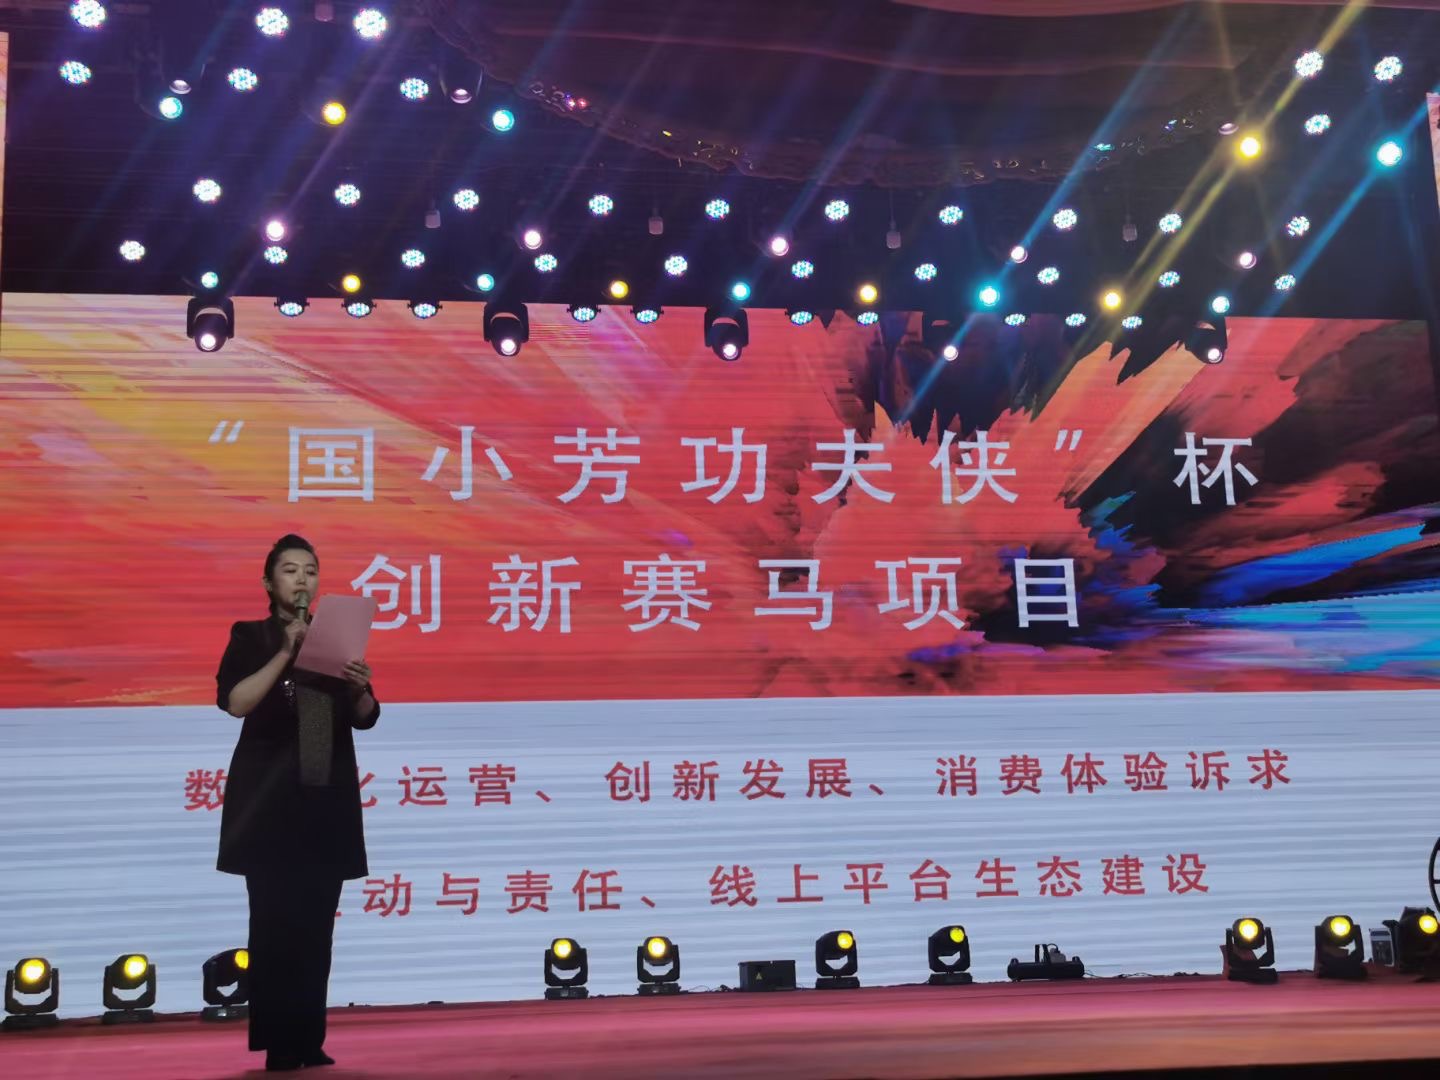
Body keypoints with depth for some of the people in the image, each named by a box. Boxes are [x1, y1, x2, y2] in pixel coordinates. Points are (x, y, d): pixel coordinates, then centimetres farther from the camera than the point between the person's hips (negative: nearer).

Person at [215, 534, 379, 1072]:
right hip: (270, 802, -3)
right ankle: (279, 1046, 1)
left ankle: (309, 1043, 9)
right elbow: (234, 702, -13)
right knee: (275, 926, -5)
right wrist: (286, 652, -19)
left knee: (316, 927, 4)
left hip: (328, 802, 3)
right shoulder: (250, 637, 4)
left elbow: (366, 719, 9)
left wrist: (359, 687, -12)